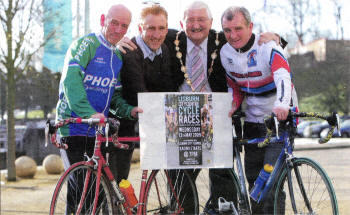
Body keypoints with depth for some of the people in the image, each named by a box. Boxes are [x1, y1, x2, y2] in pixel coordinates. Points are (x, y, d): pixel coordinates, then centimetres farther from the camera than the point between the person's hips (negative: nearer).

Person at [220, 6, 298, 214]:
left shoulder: (268, 47, -18)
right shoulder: (225, 53, 2)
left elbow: (283, 76, -36)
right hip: (253, 121, 6)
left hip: (280, 118, -6)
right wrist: (233, 106, -4)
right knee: (253, 177, 8)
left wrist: (281, 105, -54)